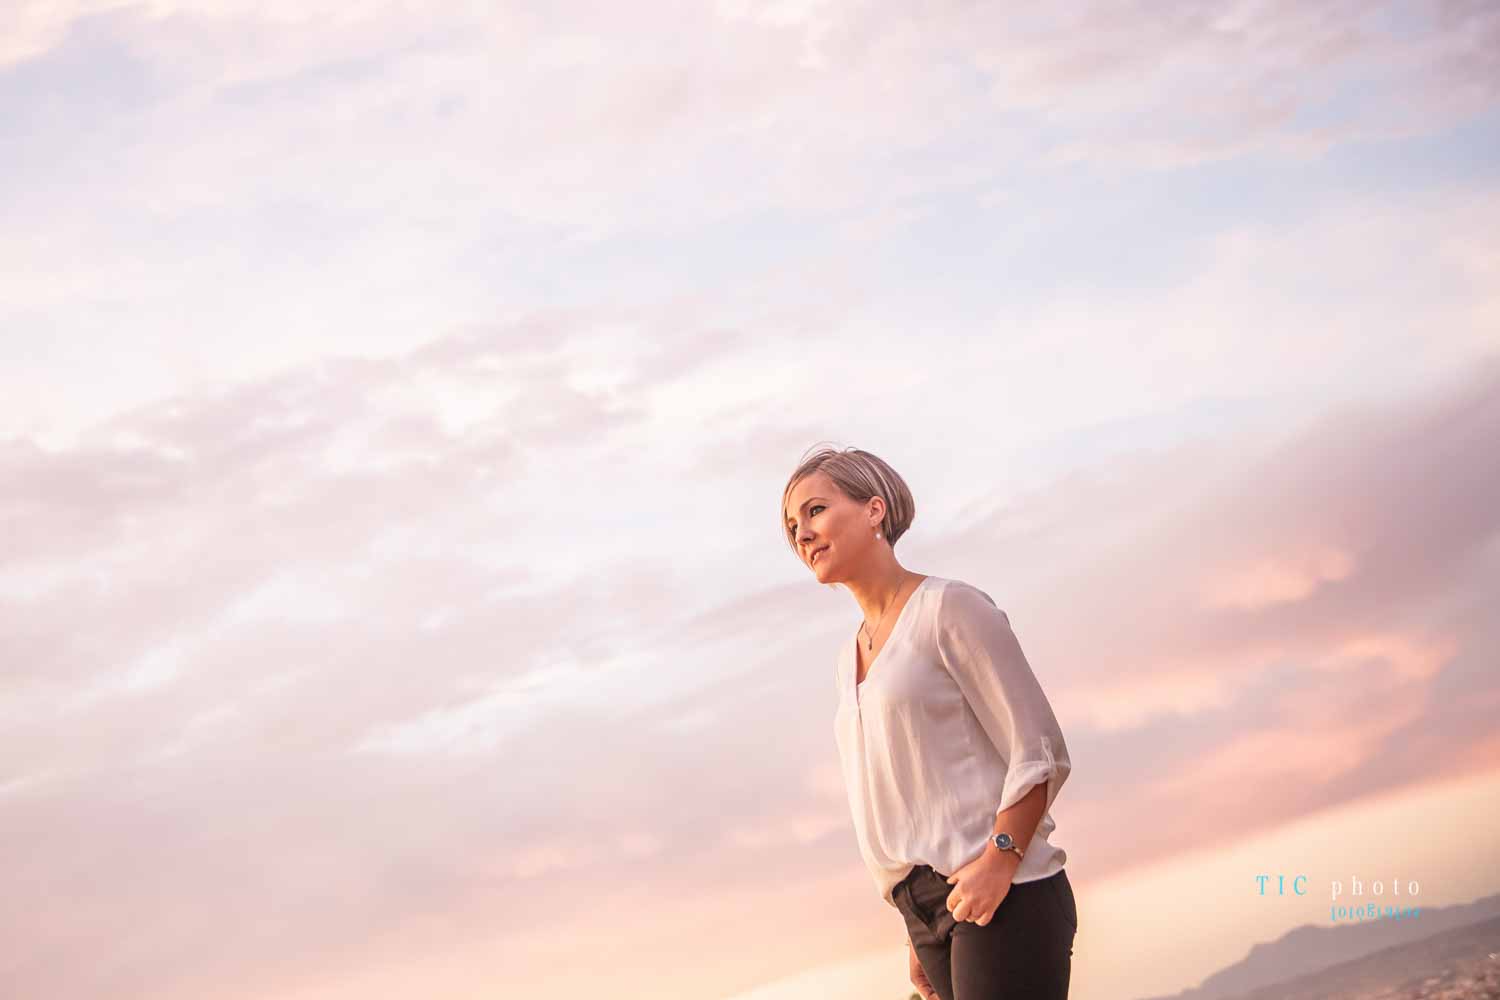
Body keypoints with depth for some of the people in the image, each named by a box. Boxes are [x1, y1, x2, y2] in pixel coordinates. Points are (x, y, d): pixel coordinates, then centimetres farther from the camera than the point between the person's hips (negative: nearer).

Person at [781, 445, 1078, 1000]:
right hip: (927, 908, 7)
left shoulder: (949, 606, -3)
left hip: (1002, 896, -7)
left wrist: (998, 859, -21)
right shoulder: (849, 656, 19)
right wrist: (920, 933, 15)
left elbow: (1040, 755, -7)